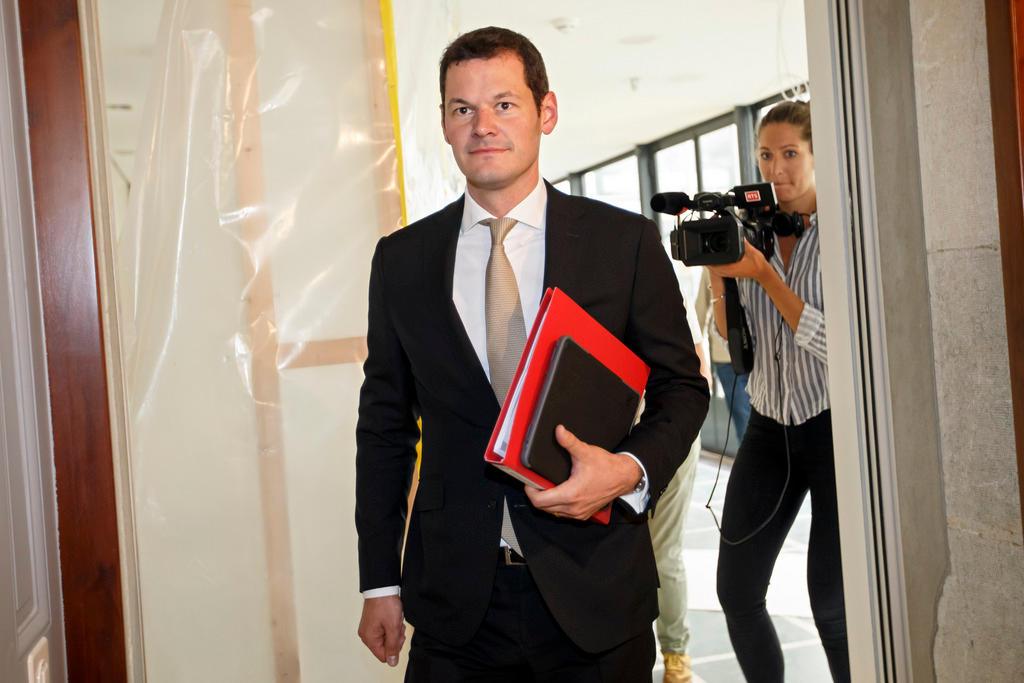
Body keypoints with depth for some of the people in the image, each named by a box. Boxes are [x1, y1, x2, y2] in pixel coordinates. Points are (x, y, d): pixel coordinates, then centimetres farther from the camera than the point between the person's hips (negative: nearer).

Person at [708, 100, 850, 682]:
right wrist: (716, 270, -8)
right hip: (769, 430, 5)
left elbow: (838, 346, -17)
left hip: (836, 427, -5)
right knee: (737, 591, 5)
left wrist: (765, 274, -20)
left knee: (832, 603, -3)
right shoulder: (752, 232, 6)